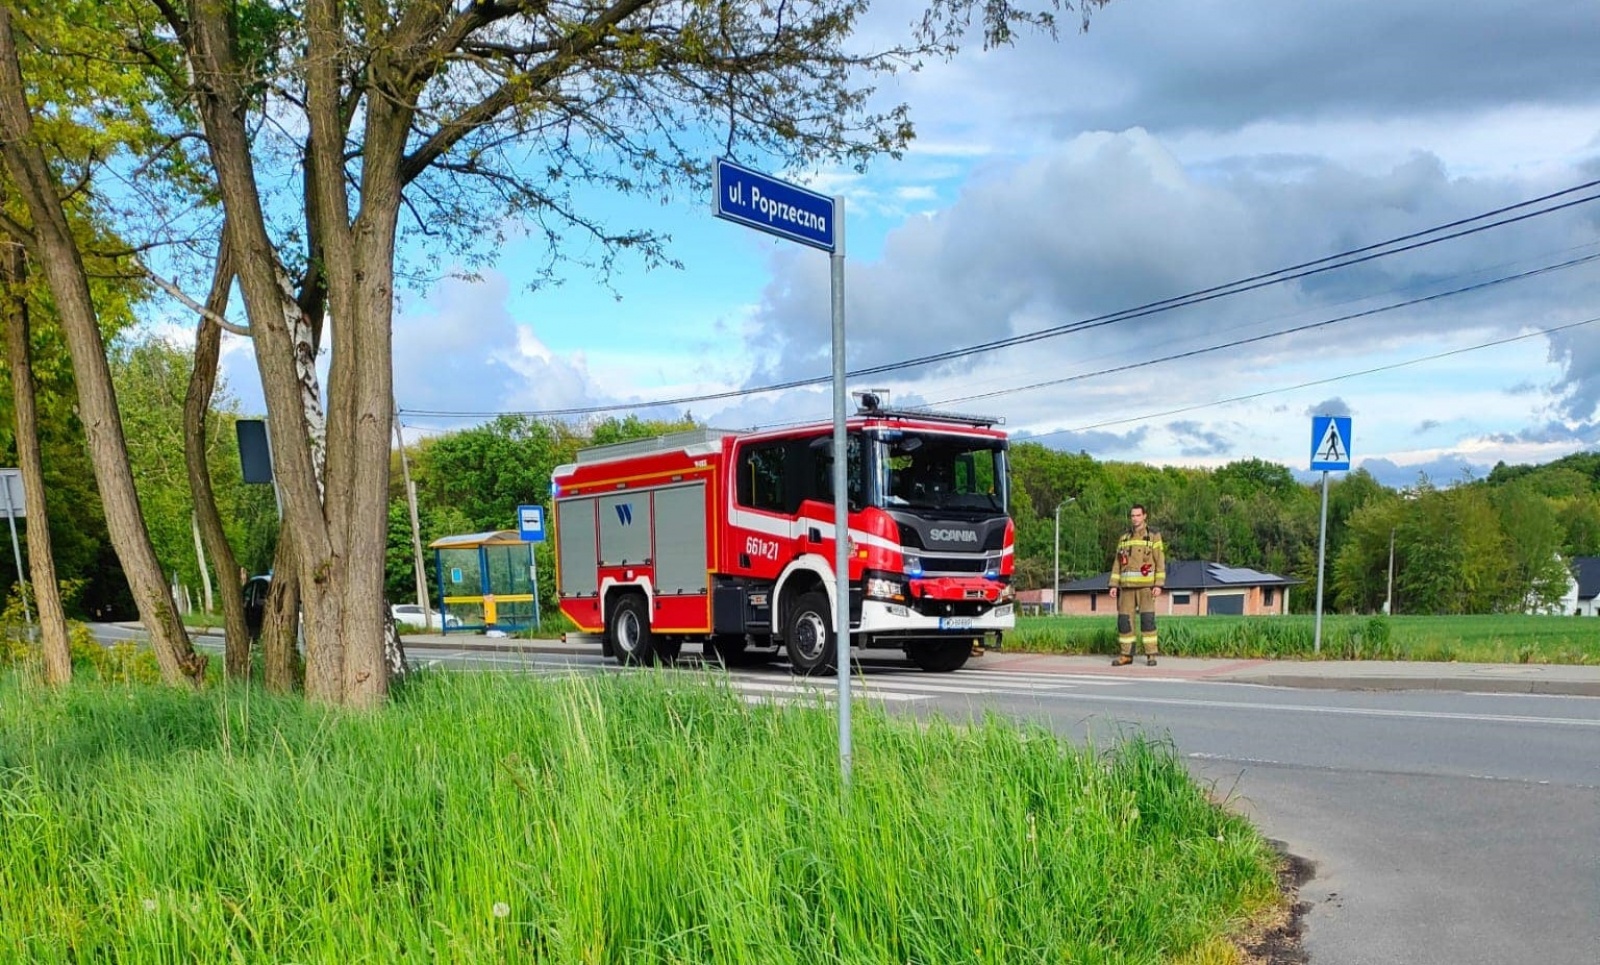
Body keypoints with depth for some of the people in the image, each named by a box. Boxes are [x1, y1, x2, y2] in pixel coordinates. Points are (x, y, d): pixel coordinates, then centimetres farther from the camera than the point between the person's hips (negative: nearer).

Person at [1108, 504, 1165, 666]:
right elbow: (1117, 564, 12)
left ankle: (1151, 655, -7)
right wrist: (1114, 585, 3)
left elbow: (1160, 562, -3)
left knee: (1147, 619, -12)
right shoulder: (1124, 539, 13)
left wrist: (1159, 585, -13)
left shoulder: (1154, 537, 1)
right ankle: (1126, 655, 7)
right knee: (1124, 619, 0)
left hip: (1146, 585, -4)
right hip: (1127, 585, 4)